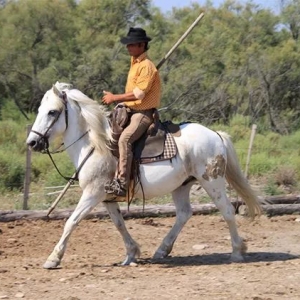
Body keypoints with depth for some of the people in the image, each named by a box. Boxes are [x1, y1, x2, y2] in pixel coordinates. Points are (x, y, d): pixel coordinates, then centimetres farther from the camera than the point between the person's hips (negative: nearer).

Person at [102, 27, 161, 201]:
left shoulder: (146, 66, -12)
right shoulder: (135, 63, 18)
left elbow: (138, 94, -21)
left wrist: (115, 98, -14)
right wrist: (120, 102, 9)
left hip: (144, 113, -11)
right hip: (131, 111, 11)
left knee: (125, 139, -32)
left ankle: (121, 185, -40)